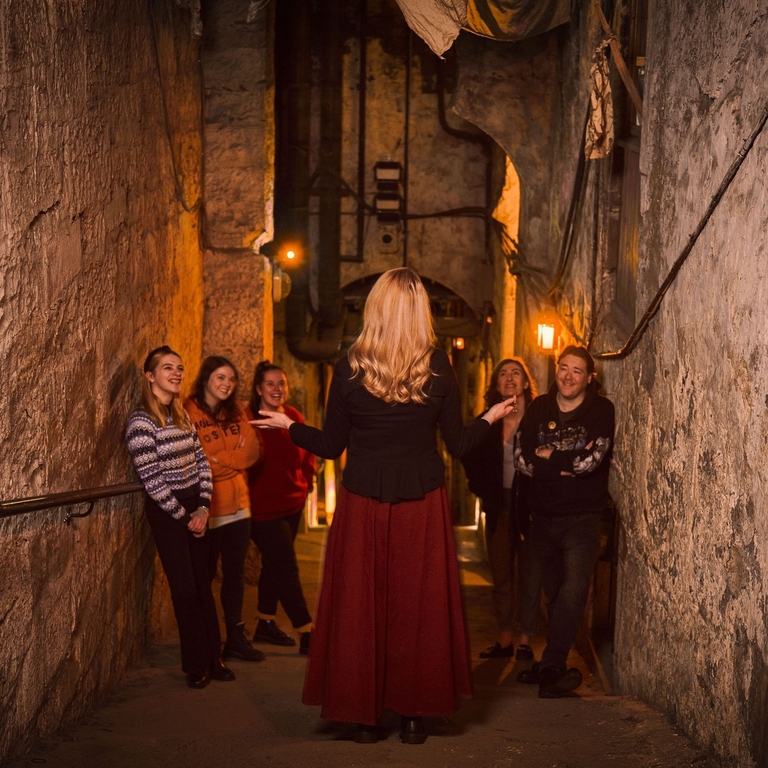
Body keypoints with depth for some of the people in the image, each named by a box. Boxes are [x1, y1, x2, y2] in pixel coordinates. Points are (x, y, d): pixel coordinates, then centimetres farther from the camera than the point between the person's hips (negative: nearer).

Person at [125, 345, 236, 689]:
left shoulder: (182, 415, 8)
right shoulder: (142, 422, -14)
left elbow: (201, 461, 8)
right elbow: (152, 480, -16)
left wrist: (203, 507, -3)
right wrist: (184, 517, -12)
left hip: (195, 508, 6)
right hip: (167, 513, -6)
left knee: (203, 583, 10)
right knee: (185, 588, 0)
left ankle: (213, 657, 21)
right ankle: (196, 665, 15)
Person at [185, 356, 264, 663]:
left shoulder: (236, 413, 12)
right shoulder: (189, 412, -11)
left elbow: (252, 451, 1)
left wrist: (218, 459, -12)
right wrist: (234, 458, -11)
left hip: (238, 505, 6)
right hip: (206, 509, -6)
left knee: (235, 574, 12)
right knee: (204, 576, 5)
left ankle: (236, 638, 21)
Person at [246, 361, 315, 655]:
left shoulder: (294, 418, 4)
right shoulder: (247, 420, -17)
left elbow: (307, 454, 16)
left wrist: (306, 482, 6)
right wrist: (247, 495, -16)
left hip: (292, 504, 7)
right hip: (263, 508, -7)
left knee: (274, 565, 18)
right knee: (286, 568, -6)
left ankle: (266, 624, 32)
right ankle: (307, 634, -1)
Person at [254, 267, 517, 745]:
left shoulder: (350, 367, -5)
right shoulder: (438, 367, -3)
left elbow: (331, 446, -1)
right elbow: (458, 445, -1)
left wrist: (289, 426, 17)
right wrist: (491, 419, 18)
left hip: (362, 504, 0)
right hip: (423, 503, 1)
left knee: (360, 604, 8)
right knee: (418, 605, 10)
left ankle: (365, 715, 14)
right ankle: (413, 714, 16)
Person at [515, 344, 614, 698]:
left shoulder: (601, 410, -4)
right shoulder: (538, 408, 5)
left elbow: (591, 460, -17)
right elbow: (524, 460, -5)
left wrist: (548, 458, -8)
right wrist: (569, 463, -14)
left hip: (581, 517, -4)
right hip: (544, 516, 4)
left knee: (573, 591, -18)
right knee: (554, 592, 13)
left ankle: (550, 666, -12)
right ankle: (554, 665, 24)